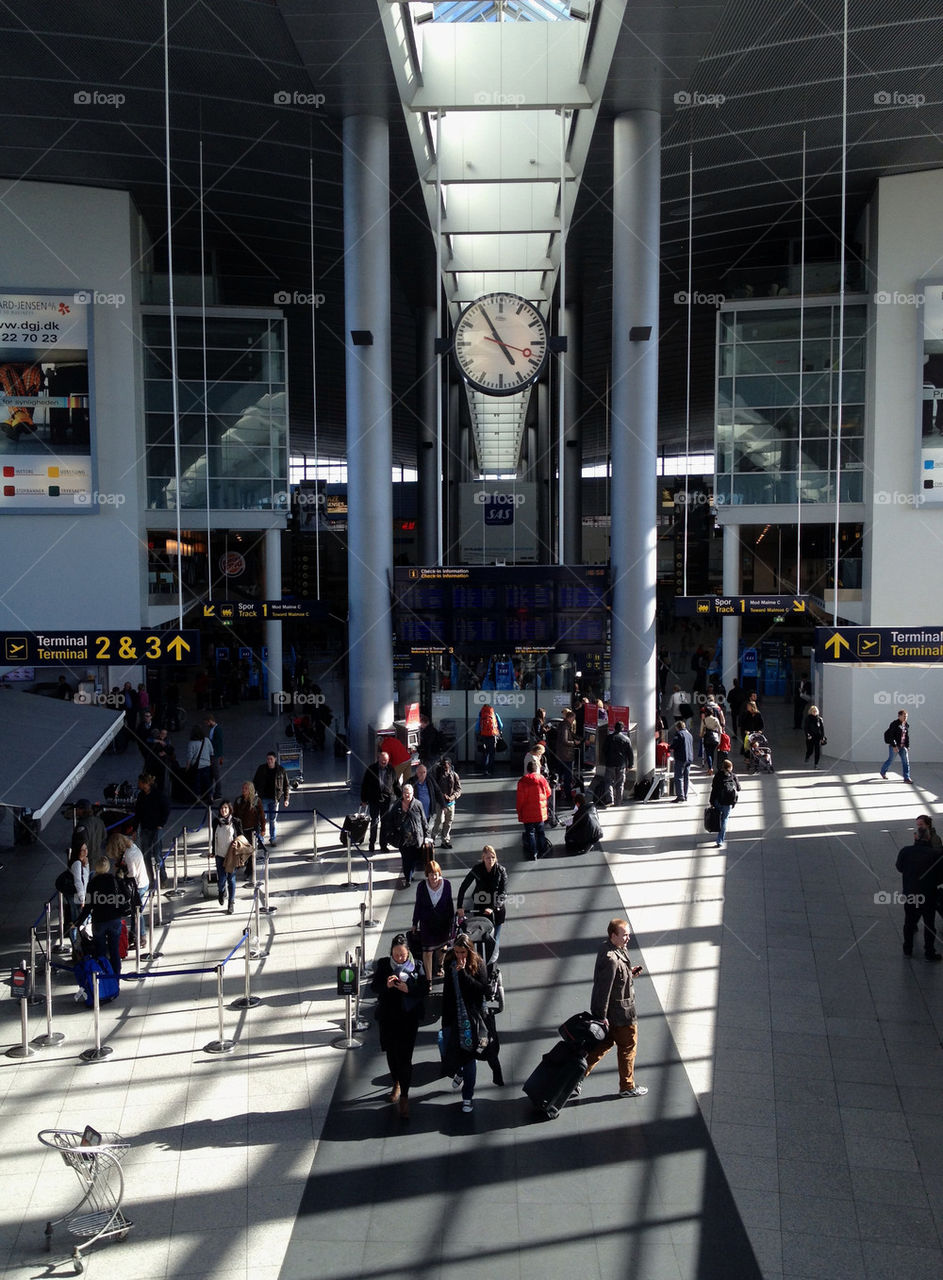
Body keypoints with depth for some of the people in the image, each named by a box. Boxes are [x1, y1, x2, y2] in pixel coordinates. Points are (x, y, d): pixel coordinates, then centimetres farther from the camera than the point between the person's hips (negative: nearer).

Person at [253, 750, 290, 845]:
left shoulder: (281, 770, -1)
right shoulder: (261, 769, 0)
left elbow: (286, 785, 4)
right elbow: (255, 783, 8)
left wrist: (286, 799, 0)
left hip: (275, 799, 0)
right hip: (263, 798, 0)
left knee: (273, 820, 7)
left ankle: (272, 840, 18)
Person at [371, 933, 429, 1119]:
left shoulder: (416, 966, -8)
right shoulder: (383, 964, -5)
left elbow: (425, 988, -6)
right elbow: (374, 985, -4)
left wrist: (409, 989, -23)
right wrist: (386, 985, -24)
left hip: (409, 1018, -2)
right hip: (387, 1017, 3)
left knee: (405, 1056, -5)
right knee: (391, 1053, 17)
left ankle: (404, 1097, 4)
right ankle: (396, 1084, 42)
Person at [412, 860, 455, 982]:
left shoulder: (447, 884, -12)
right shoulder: (421, 886, -14)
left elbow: (450, 903, 0)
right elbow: (418, 905, -3)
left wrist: (452, 920, 4)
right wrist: (415, 923, 4)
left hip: (443, 921, 2)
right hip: (427, 922, -2)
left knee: (442, 946, 21)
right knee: (427, 951, -3)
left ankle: (439, 968, 50)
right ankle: (428, 979, 8)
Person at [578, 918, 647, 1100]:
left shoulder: (612, 948, 1)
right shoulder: (611, 959, -30)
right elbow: (604, 988, -26)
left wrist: (629, 973, 2)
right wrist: (602, 1016, -20)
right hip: (620, 1012, -10)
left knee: (605, 1043, 21)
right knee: (628, 1047, 10)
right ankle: (627, 1087, 28)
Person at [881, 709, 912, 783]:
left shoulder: (906, 725, 7)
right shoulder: (894, 724, -15)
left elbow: (907, 737, 15)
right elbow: (890, 736, -18)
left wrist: (907, 746, 9)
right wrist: (894, 746, -23)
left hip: (902, 746, 6)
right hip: (894, 746, -6)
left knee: (906, 761, -4)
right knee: (891, 760, 9)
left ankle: (906, 778, -2)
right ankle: (883, 772, 34)